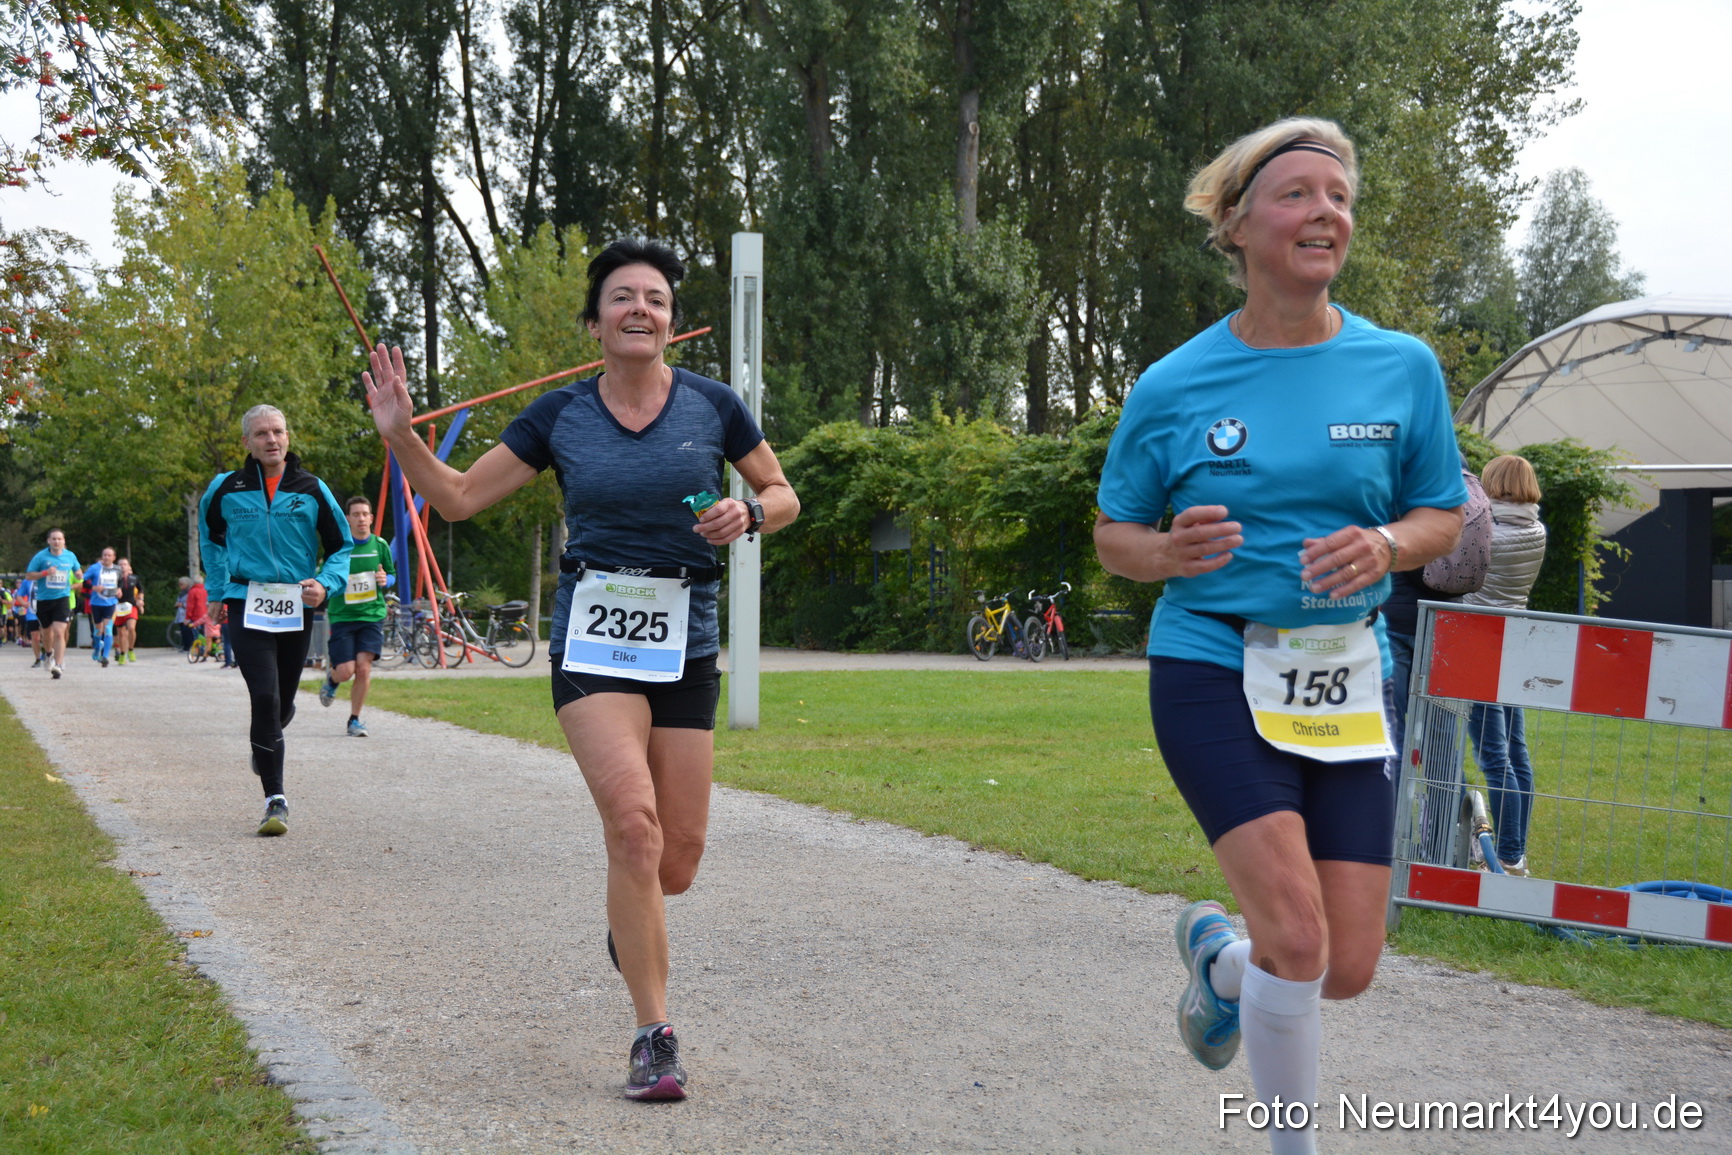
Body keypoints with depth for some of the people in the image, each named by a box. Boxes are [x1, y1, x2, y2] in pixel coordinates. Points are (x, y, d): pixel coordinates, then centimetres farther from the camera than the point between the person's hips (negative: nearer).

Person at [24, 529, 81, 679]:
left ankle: (58, 665, -16)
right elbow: (29, 575, -2)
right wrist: (45, 573, -17)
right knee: (47, 633, 14)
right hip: (43, 600, 1)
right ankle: (50, 654, 45)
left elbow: (77, 570, 22)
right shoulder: (41, 556, -5)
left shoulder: (70, 556, 2)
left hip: (62, 599, -1)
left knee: (59, 632, -15)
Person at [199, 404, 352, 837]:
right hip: (248, 606, -2)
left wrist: (326, 584, -9)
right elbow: (209, 536, 21)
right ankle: (275, 799, -12)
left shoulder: (312, 490, 3)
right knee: (266, 698, -16)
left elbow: (341, 547, 9)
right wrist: (219, 588, 15)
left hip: (298, 610, 2)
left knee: (283, 702, 14)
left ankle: (264, 745, 50)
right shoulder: (226, 489, 2)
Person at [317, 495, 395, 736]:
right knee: (346, 671, -7)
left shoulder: (380, 545, 4)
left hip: (372, 614, 2)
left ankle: (355, 719, 8)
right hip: (343, 615, -2)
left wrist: (385, 580, -7)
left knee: (363, 667, -9)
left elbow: (391, 575, 16)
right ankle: (331, 677, 32)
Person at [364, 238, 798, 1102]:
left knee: (678, 858, 2)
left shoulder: (712, 406, 1)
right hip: (593, 637, -2)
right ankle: (654, 1038, -11)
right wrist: (401, 433, -10)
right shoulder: (559, 416, 1)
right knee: (634, 822, -21)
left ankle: (627, 923, 41)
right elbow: (457, 498, 6)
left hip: (685, 642, 2)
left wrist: (747, 515, -10)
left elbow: (784, 497, 12)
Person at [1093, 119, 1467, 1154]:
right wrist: (1171, 551, -16)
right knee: (1298, 936, -17)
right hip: (1214, 673, -3)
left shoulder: (1402, 367, 2)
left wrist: (1387, 544, -13)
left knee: (1349, 969, 3)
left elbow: (1443, 516, 10)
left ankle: (1218, 952, 38)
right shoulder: (1173, 387, -3)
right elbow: (1113, 536, 7)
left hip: (1348, 680, 3)